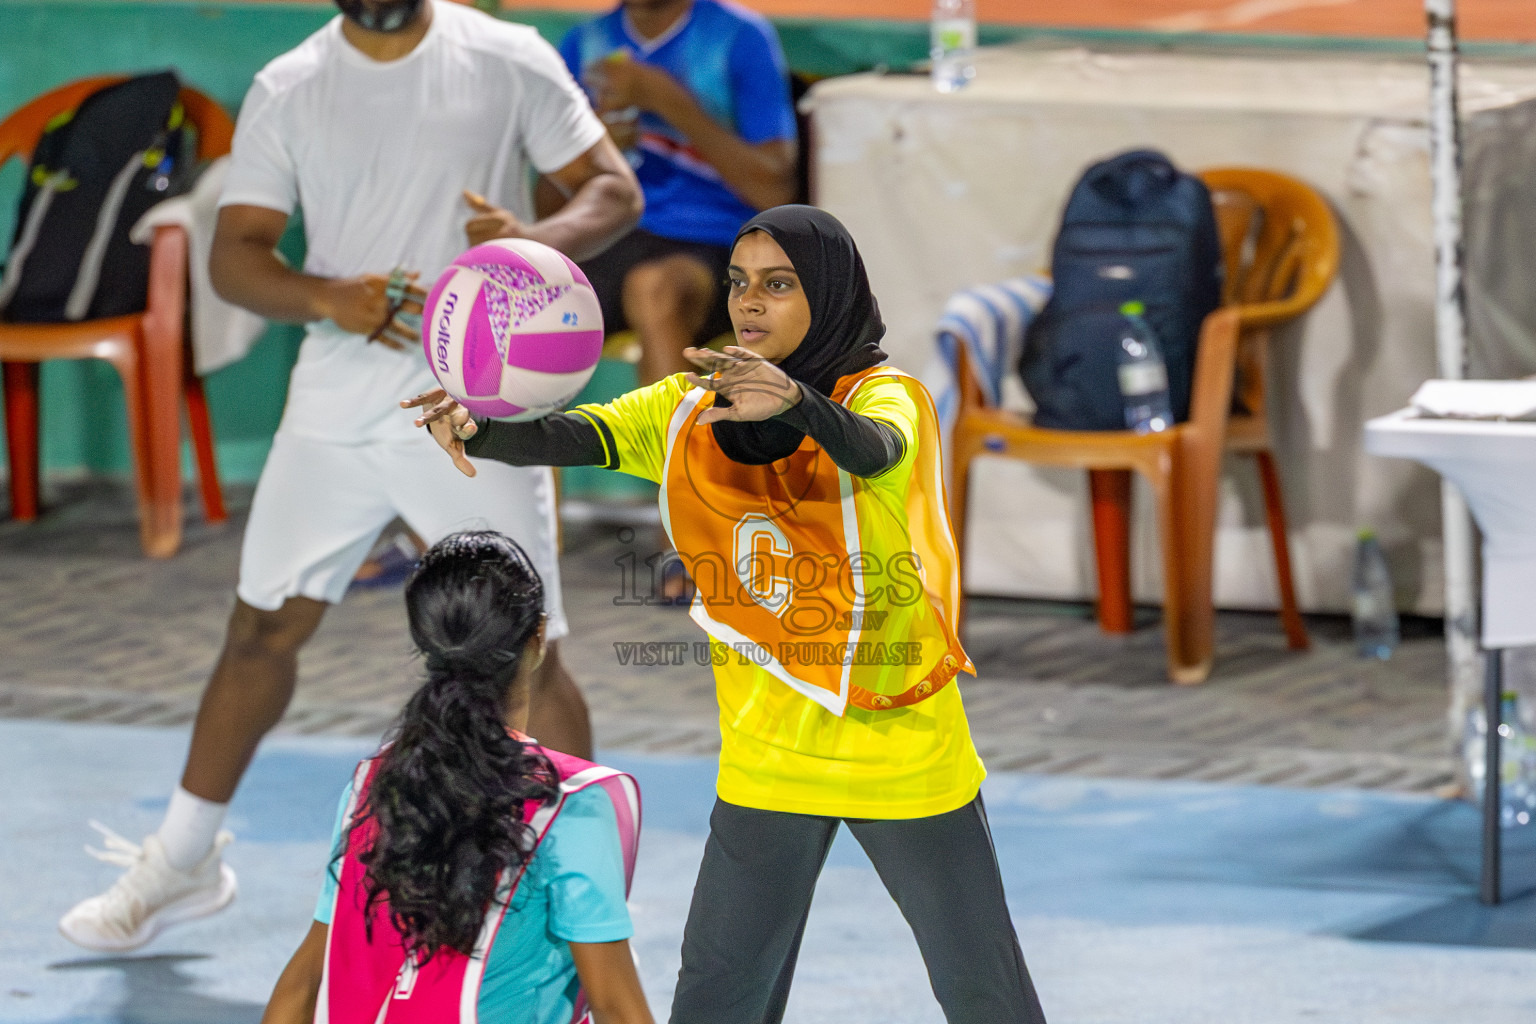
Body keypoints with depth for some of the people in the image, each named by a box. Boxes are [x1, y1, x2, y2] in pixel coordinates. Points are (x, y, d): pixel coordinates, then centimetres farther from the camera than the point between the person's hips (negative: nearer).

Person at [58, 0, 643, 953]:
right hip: (337, 403, 3)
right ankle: (184, 861, 27)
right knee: (263, 627, 10)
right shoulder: (288, 90, 2)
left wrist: (539, 239, -23)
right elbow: (234, 253, 0)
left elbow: (615, 189, -1)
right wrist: (330, 296, -20)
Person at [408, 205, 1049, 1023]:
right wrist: (479, 429, -39)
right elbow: (586, 436, -17)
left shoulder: (887, 395, -11)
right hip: (769, 762, 3)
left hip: (908, 758, -3)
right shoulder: (694, 409, 0)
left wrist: (793, 399, -57)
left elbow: (873, 450, -34)